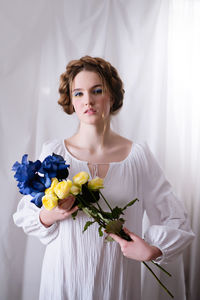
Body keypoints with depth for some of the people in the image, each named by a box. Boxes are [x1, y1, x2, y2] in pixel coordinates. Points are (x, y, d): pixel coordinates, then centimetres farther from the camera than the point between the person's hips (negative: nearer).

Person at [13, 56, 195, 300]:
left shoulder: (139, 156, -7)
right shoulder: (53, 152, -7)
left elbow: (177, 223, -2)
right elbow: (23, 215, 2)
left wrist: (152, 249, -18)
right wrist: (48, 216, -18)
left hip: (118, 280, 0)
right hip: (63, 277, 0)